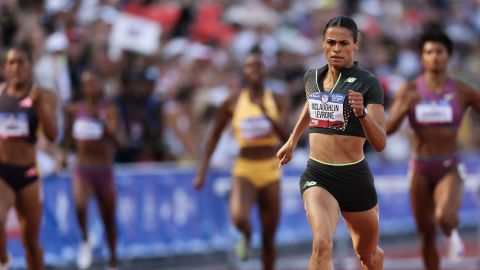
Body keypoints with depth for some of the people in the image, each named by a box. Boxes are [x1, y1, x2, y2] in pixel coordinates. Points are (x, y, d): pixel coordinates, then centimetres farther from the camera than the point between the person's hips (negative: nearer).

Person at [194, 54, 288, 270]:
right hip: (244, 170, -2)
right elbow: (214, 136, 7)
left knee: (269, 236, 6)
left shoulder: (276, 101, 3)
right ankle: (246, 237, 7)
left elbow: (286, 137, -6)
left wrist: (267, 115, -20)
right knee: (239, 217, -29)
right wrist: (202, 171, 4)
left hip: (270, 171, 2)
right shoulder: (233, 103, 0)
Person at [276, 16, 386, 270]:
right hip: (317, 175, 1)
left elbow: (380, 144, -17)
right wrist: (292, 141, 37)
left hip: (355, 176, -1)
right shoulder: (312, 78, 4)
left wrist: (361, 113, -33)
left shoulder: (367, 83, -9)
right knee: (322, 244, -26)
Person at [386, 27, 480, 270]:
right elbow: (388, 129, -12)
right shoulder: (409, 90, -4)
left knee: (444, 218, -29)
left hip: (450, 169, -2)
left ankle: (452, 233, 9)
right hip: (420, 168, 2)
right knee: (426, 234, 9)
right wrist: (404, 108, -29)